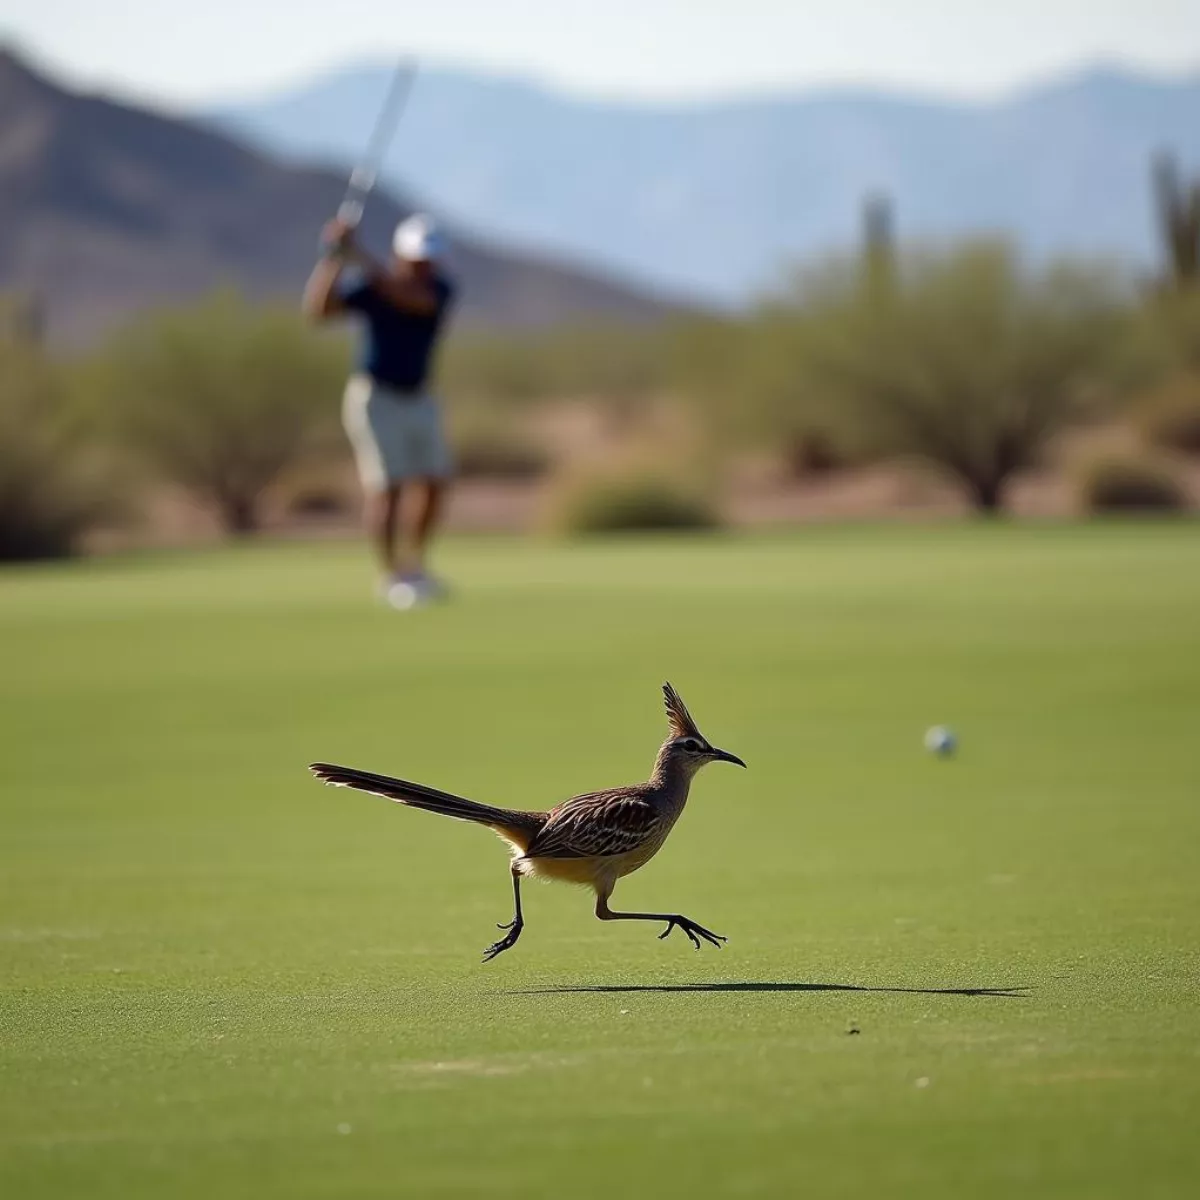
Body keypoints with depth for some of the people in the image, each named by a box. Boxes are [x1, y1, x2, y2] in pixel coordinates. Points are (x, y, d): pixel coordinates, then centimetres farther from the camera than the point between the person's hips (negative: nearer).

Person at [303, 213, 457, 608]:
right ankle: (393, 578, -3)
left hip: (418, 397, 5)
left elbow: (410, 298, -30)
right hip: (375, 397, -5)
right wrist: (334, 257, -42)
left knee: (434, 483, 9)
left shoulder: (441, 289, -7)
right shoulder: (366, 287, -16)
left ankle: (413, 565, 27)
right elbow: (317, 308, -30)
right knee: (386, 486, -11)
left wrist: (363, 260, -41)